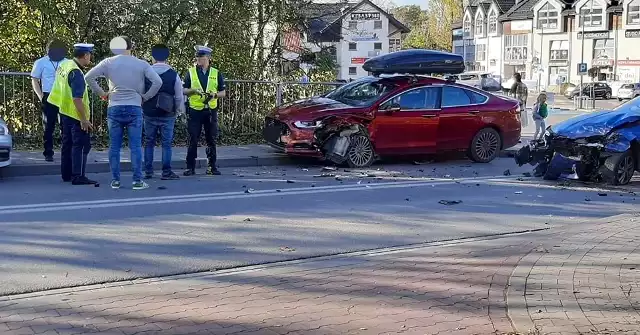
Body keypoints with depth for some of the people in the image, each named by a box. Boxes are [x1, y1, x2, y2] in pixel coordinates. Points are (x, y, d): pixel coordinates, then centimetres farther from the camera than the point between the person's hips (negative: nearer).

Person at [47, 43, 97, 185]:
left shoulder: (64, 64, 4)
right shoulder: (76, 74, -23)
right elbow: (77, 99, -27)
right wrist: (84, 119, -23)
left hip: (64, 112, 9)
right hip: (76, 115, -9)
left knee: (67, 143, 16)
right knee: (81, 145, -4)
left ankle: (66, 174, 24)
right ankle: (78, 176, -5)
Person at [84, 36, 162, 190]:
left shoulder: (109, 63, 1)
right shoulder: (141, 64, 0)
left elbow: (89, 77, -2)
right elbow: (158, 82, -7)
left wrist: (102, 93, 7)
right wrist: (145, 97, 4)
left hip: (114, 108, 1)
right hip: (134, 108, -1)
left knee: (114, 146, 8)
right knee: (135, 146, 1)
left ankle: (115, 180, 10)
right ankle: (137, 181, 1)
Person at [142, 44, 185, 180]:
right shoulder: (173, 74, -6)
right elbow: (179, 96, 0)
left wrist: (142, 109, 18)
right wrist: (180, 111, 15)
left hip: (149, 114, 2)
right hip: (167, 114, -2)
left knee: (149, 142, 12)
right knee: (167, 143, 3)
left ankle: (148, 171, 15)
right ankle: (166, 172, 2)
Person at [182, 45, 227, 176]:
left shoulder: (216, 73, 7)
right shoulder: (190, 72, 5)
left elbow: (223, 92, 9)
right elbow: (184, 90, 7)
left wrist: (214, 94, -11)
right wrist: (193, 90, -13)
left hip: (211, 111, 1)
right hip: (195, 110, -1)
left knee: (211, 140, 5)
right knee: (193, 140, -1)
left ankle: (211, 166, 14)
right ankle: (190, 167, 5)